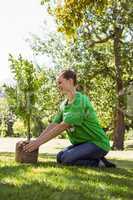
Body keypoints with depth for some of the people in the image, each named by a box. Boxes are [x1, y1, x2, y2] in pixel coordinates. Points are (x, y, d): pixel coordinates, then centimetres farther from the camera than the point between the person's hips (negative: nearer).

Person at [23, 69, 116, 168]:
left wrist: (39, 142, -24)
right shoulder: (64, 104, 9)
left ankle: (99, 163, -6)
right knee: (60, 157, -3)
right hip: (83, 143, 9)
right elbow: (53, 125, 4)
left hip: (98, 143, -9)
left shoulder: (80, 100, -20)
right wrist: (36, 141, -8)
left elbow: (63, 126, -25)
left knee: (66, 159, -24)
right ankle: (95, 159, 6)